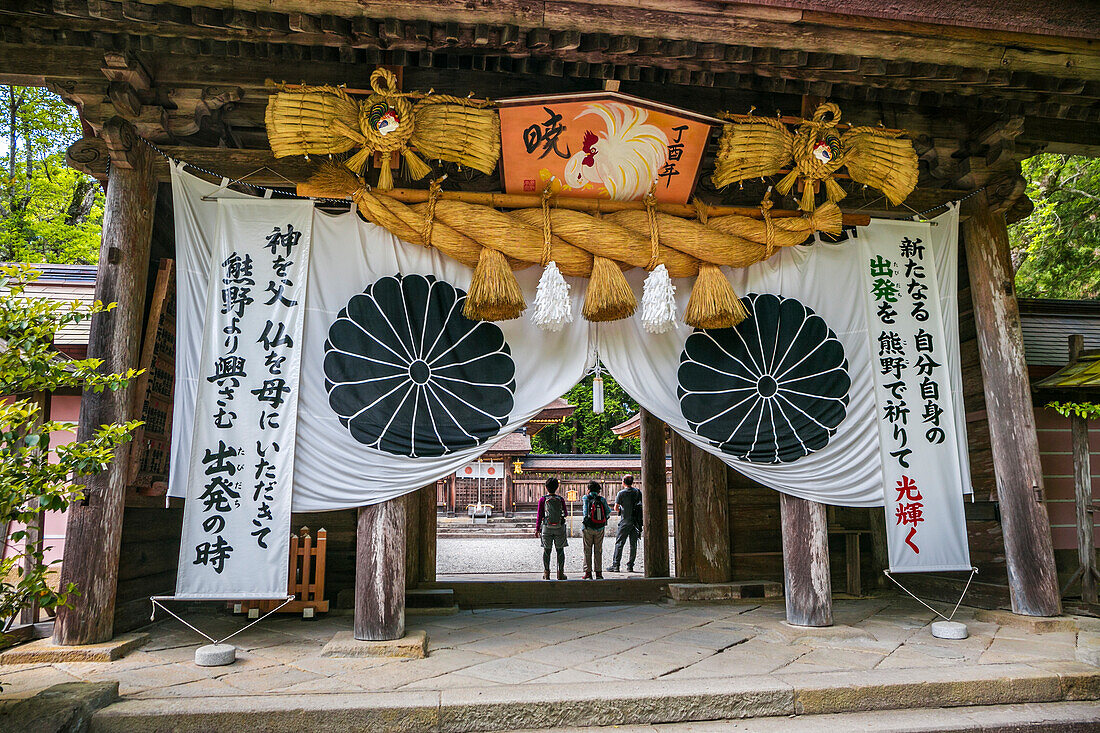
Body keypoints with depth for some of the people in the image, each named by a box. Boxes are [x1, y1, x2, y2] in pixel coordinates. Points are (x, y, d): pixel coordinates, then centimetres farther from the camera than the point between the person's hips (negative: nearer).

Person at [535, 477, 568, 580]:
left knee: (547, 550, 8)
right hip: (559, 528, 0)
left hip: (547, 528, 0)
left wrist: (537, 529, 3)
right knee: (560, 550, 8)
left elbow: (539, 516, -3)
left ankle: (546, 573, 9)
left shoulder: (543, 500, -4)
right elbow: (565, 514, 7)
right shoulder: (561, 500, -1)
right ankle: (560, 573, 8)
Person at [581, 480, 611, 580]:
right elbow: (608, 511, -1)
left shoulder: (586, 498, -5)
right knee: (598, 551, 10)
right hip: (600, 529, 2)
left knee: (588, 551, 6)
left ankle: (588, 573, 5)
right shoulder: (602, 499, -2)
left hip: (588, 528, -2)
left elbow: (585, 511, -10)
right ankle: (599, 573, 9)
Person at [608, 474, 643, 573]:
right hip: (636, 521, 4)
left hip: (625, 521, -4)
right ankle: (630, 566, 8)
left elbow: (616, 508, -8)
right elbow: (642, 505, 10)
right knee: (633, 544, 8)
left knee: (619, 543, 1)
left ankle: (615, 565, -1)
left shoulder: (621, 493, -8)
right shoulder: (638, 492, 5)